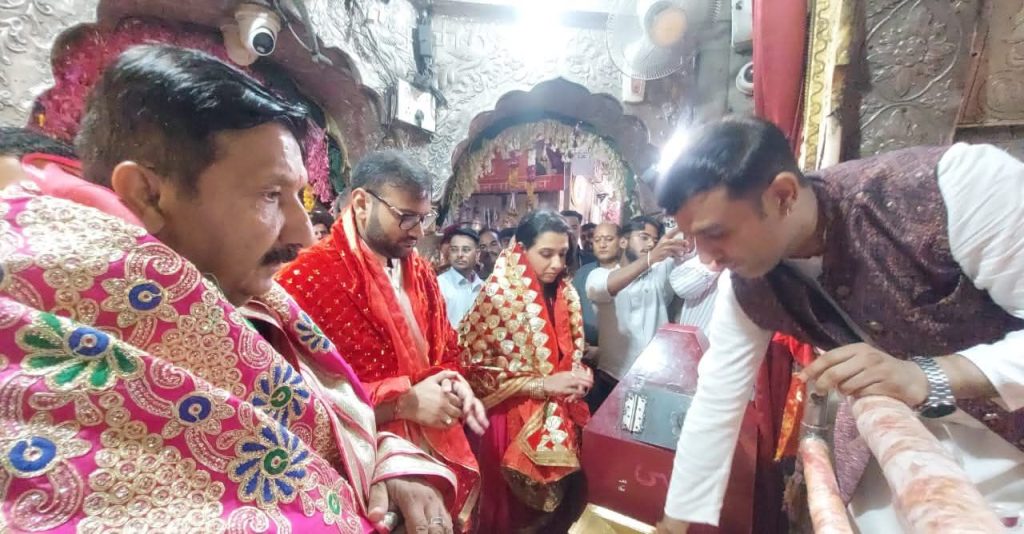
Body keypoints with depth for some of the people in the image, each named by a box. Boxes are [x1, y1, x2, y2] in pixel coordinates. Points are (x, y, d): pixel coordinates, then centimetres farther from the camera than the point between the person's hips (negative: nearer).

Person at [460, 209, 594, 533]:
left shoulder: (564, 293, 2)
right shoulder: (498, 297, -16)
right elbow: (476, 369, -17)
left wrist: (579, 376, -8)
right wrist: (544, 384, -21)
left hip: (559, 417, 6)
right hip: (514, 420, -5)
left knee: (558, 502, 17)